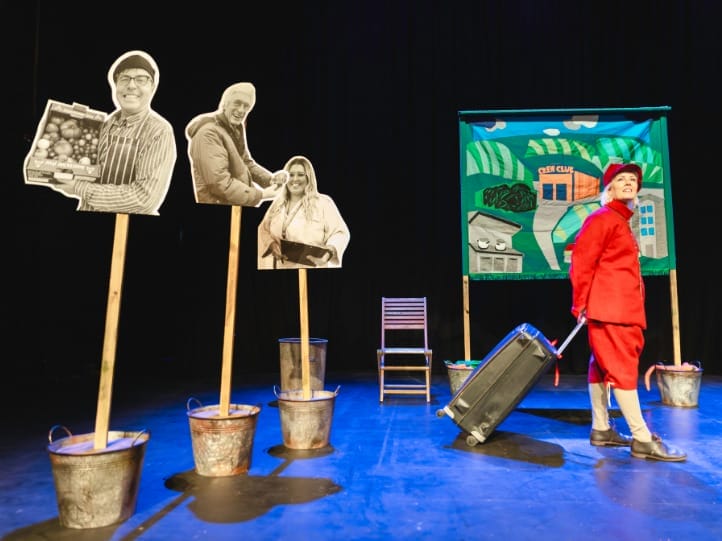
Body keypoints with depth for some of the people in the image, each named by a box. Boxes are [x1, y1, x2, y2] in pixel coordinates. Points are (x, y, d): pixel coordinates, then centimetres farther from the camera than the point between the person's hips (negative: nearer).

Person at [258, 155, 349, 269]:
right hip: (279, 267, 4)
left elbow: (340, 232, -5)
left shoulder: (323, 202, -1)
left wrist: (330, 250, -25)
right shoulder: (277, 203, 16)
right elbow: (263, 229, 17)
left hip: (310, 270, -4)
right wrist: (271, 244, -5)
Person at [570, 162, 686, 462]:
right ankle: (643, 439, -3)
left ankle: (601, 429, 19)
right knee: (623, 368, -7)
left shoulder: (622, 222, 21)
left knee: (603, 366, 11)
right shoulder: (601, 218, -7)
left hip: (623, 308, 10)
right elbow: (581, 261, -14)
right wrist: (581, 304, -16)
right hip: (609, 307, -10)